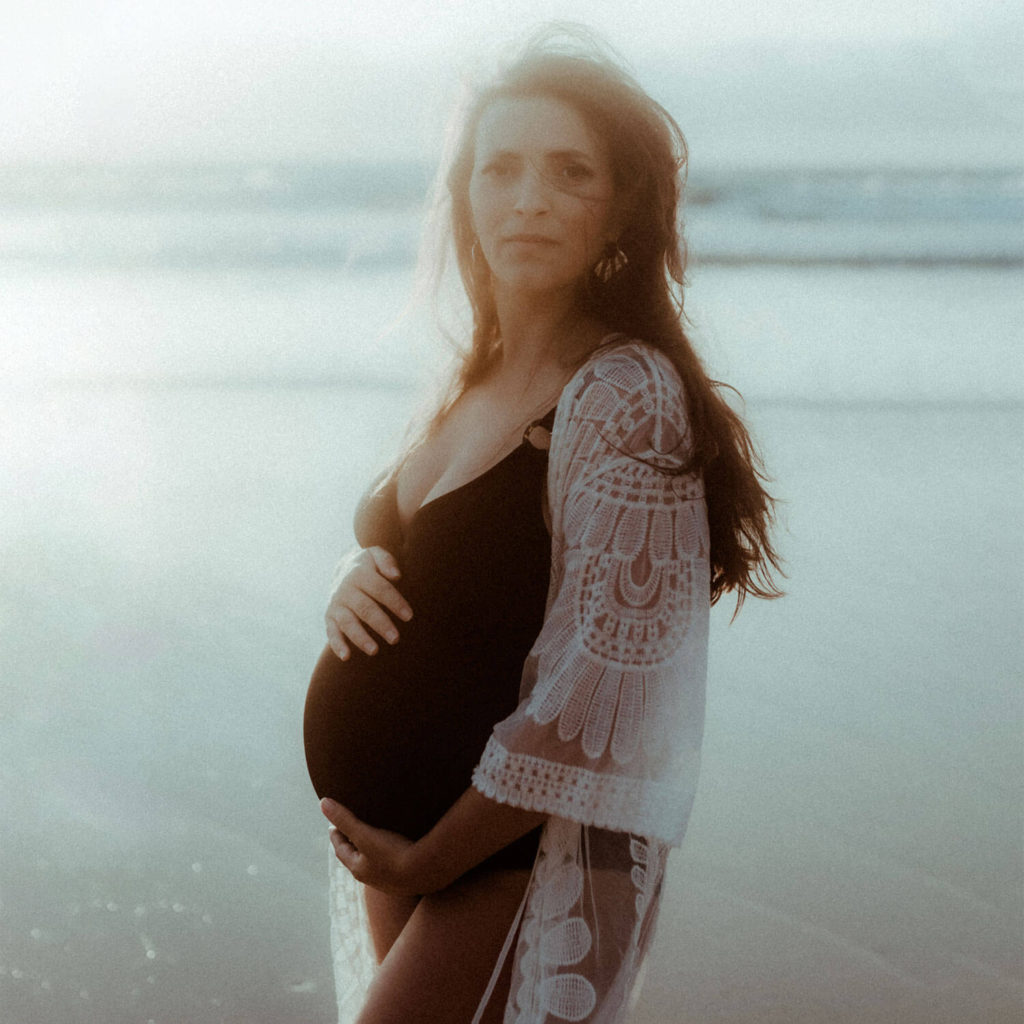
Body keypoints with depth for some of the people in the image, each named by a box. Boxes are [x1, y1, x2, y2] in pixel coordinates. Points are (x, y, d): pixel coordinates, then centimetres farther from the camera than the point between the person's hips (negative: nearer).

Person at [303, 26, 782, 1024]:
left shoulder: (627, 396, -20)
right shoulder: (477, 382, 5)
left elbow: (593, 706, -22)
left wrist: (426, 860, -15)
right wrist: (354, 581, -4)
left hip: (519, 860, -8)